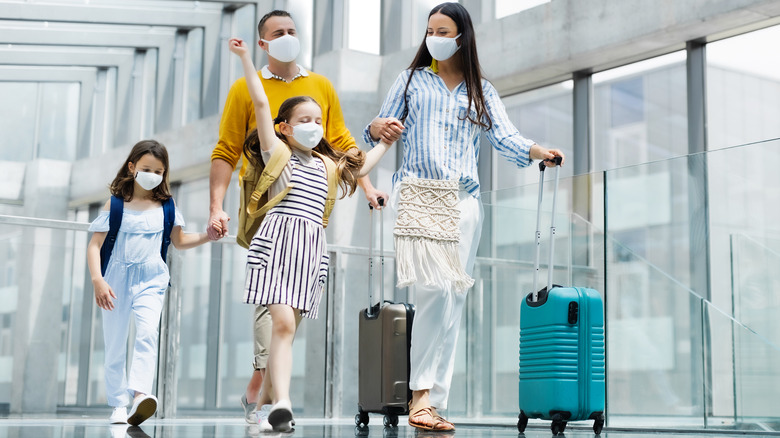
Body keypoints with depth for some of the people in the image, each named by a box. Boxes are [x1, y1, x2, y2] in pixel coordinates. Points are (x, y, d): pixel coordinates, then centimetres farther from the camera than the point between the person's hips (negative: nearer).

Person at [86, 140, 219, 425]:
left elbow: (178, 241, 18)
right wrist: (97, 280, -16)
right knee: (115, 345, 6)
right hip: (117, 280, 0)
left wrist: (207, 235, 2)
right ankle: (118, 405, 17)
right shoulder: (116, 204, -1)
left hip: (151, 280, 0)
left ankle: (140, 394, -35)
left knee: (147, 332, -24)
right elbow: (94, 245, -4)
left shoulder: (166, 206, 6)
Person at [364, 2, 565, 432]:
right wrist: (379, 127, -13)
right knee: (434, 287, -20)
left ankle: (432, 401, 2)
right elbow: (378, 128, 12)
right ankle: (421, 392, -14)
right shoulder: (412, 80, 17)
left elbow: (505, 139, 7)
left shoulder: (481, 91, 19)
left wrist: (538, 151, -14)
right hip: (418, 193, -2)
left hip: (463, 200, 3)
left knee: (452, 300, -2)